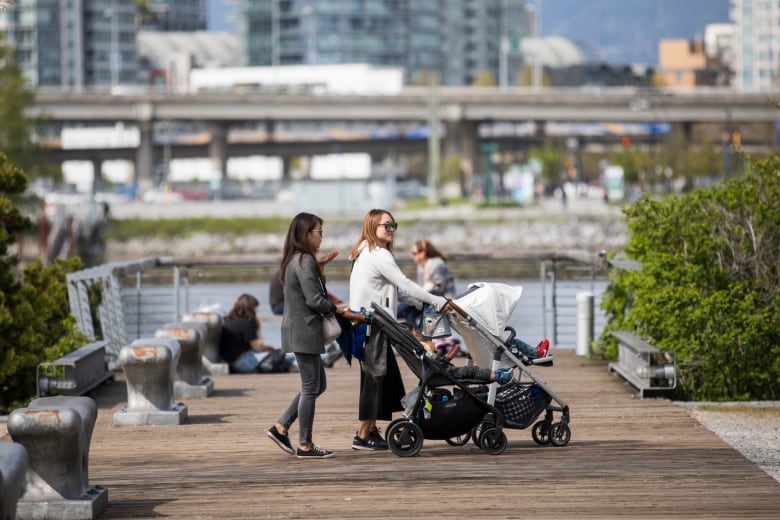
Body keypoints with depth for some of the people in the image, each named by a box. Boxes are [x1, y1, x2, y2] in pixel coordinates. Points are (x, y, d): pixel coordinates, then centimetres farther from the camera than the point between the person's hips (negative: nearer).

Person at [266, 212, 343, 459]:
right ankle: (305, 445, 4)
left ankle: (281, 428, 15)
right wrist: (337, 309, -5)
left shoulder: (295, 260, 13)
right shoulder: (305, 261, -17)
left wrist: (320, 266, 9)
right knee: (311, 387, -2)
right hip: (305, 331, -10)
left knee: (317, 384, 16)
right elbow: (314, 300, -20)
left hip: (297, 330, 10)